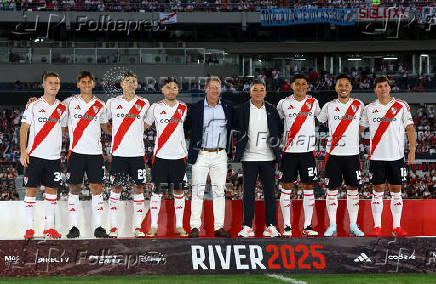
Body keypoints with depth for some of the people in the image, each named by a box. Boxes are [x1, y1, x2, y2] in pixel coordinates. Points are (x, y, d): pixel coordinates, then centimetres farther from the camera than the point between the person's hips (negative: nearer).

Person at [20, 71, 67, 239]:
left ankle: (49, 227, 10)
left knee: (52, 190, 4)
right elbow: (24, 129, -2)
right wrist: (23, 152, -10)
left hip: (54, 157, 3)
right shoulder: (34, 106, -1)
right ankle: (29, 228, 3)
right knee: (31, 190, -2)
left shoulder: (62, 109, 9)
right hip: (35, 155, -3)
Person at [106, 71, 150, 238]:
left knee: (138, 189, 1)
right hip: (118, 153, -1)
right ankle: (113, 227, 6)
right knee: (116, 188, 0)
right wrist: (118, 133, 11)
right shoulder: (112, 103, 5)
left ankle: (137, 227, 8)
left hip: (137, 153, 1)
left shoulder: (144, 104, 6)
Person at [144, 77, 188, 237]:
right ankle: (153, 226, 6)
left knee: (179, 191, 6)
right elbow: (145, 125, 12)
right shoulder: (155, 107, 2)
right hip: (160, 156, -2)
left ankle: (179, 226, 13)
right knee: (157, 191, 0)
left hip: (179, 156, 2)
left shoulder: (183, 108, 7)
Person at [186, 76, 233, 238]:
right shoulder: (196, 108, 3)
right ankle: (195, 227, 1)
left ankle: (219, 227, 8)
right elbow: (185, 127, 9)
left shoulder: (227, 107, 8)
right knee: (197, 191, -2)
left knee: (219, 191, 4)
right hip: (200, 155, -2)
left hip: (220, 156, 2)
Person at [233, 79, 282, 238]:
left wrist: (276, 151, 7)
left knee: (270, 192, 3)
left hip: (268, 157, 2)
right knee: (248, 192, 1)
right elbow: (236, 129, 6)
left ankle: (270, 226, 9)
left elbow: (277, 131, 15)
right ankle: (247, 226, 6)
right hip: (249, 157, -2)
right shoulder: (241, 110, 1)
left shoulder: (272, 110, 8)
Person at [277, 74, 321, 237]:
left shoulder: (313, 103, 6)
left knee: (308, 188, 3)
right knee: (286, 188, 0)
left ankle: (307, 226, 9)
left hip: (307, 151, 1)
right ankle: (287, 226, 6)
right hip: (289, 151, -1)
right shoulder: (284, 103, 3)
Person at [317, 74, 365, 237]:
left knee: (353, 188, 3)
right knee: (332, 188, 1)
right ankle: (332, 226, 7)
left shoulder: (359, 105, 5)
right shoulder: (329, 106, 2)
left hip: (352, 154, 1)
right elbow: (318, 121, 14)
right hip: (333, 154, -1)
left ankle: (353, 226, 9)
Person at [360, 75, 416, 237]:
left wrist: (412, 150, -10)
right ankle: (377, 226, 7)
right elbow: (360, 128, 17)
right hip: (377, 156, 1)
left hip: (396, 156, -1)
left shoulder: (401, 106, 1)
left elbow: (410, 128, 0)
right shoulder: (369, 108, 6)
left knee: (396, 191, 3)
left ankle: (397, 227, 8)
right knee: (378, 191, 2)